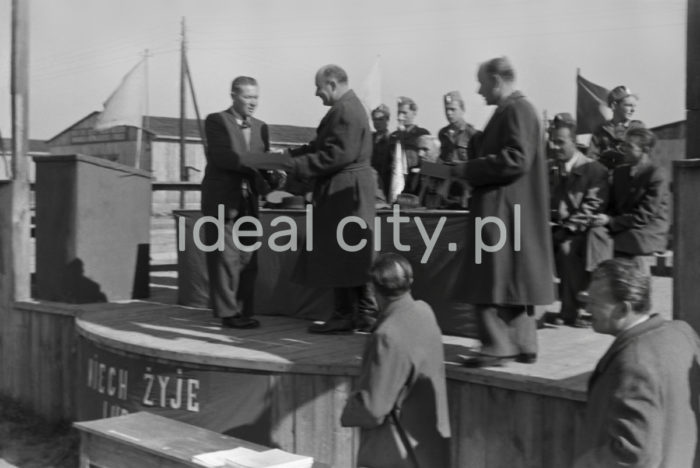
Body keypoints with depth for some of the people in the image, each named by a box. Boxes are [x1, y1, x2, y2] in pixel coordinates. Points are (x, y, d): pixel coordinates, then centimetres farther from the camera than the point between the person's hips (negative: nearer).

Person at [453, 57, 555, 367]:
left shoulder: (516, 110, -13)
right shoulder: (510, 110, 18)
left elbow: (516, 159, -22)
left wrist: (467, 170, -18)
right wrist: (468, 169, 13)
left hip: (504, 210, -10)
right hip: (507, 211, 10)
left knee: (495, 280, -7)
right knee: (511, 280, 13)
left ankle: (498, 345, -4)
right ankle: (522, 344, 20)